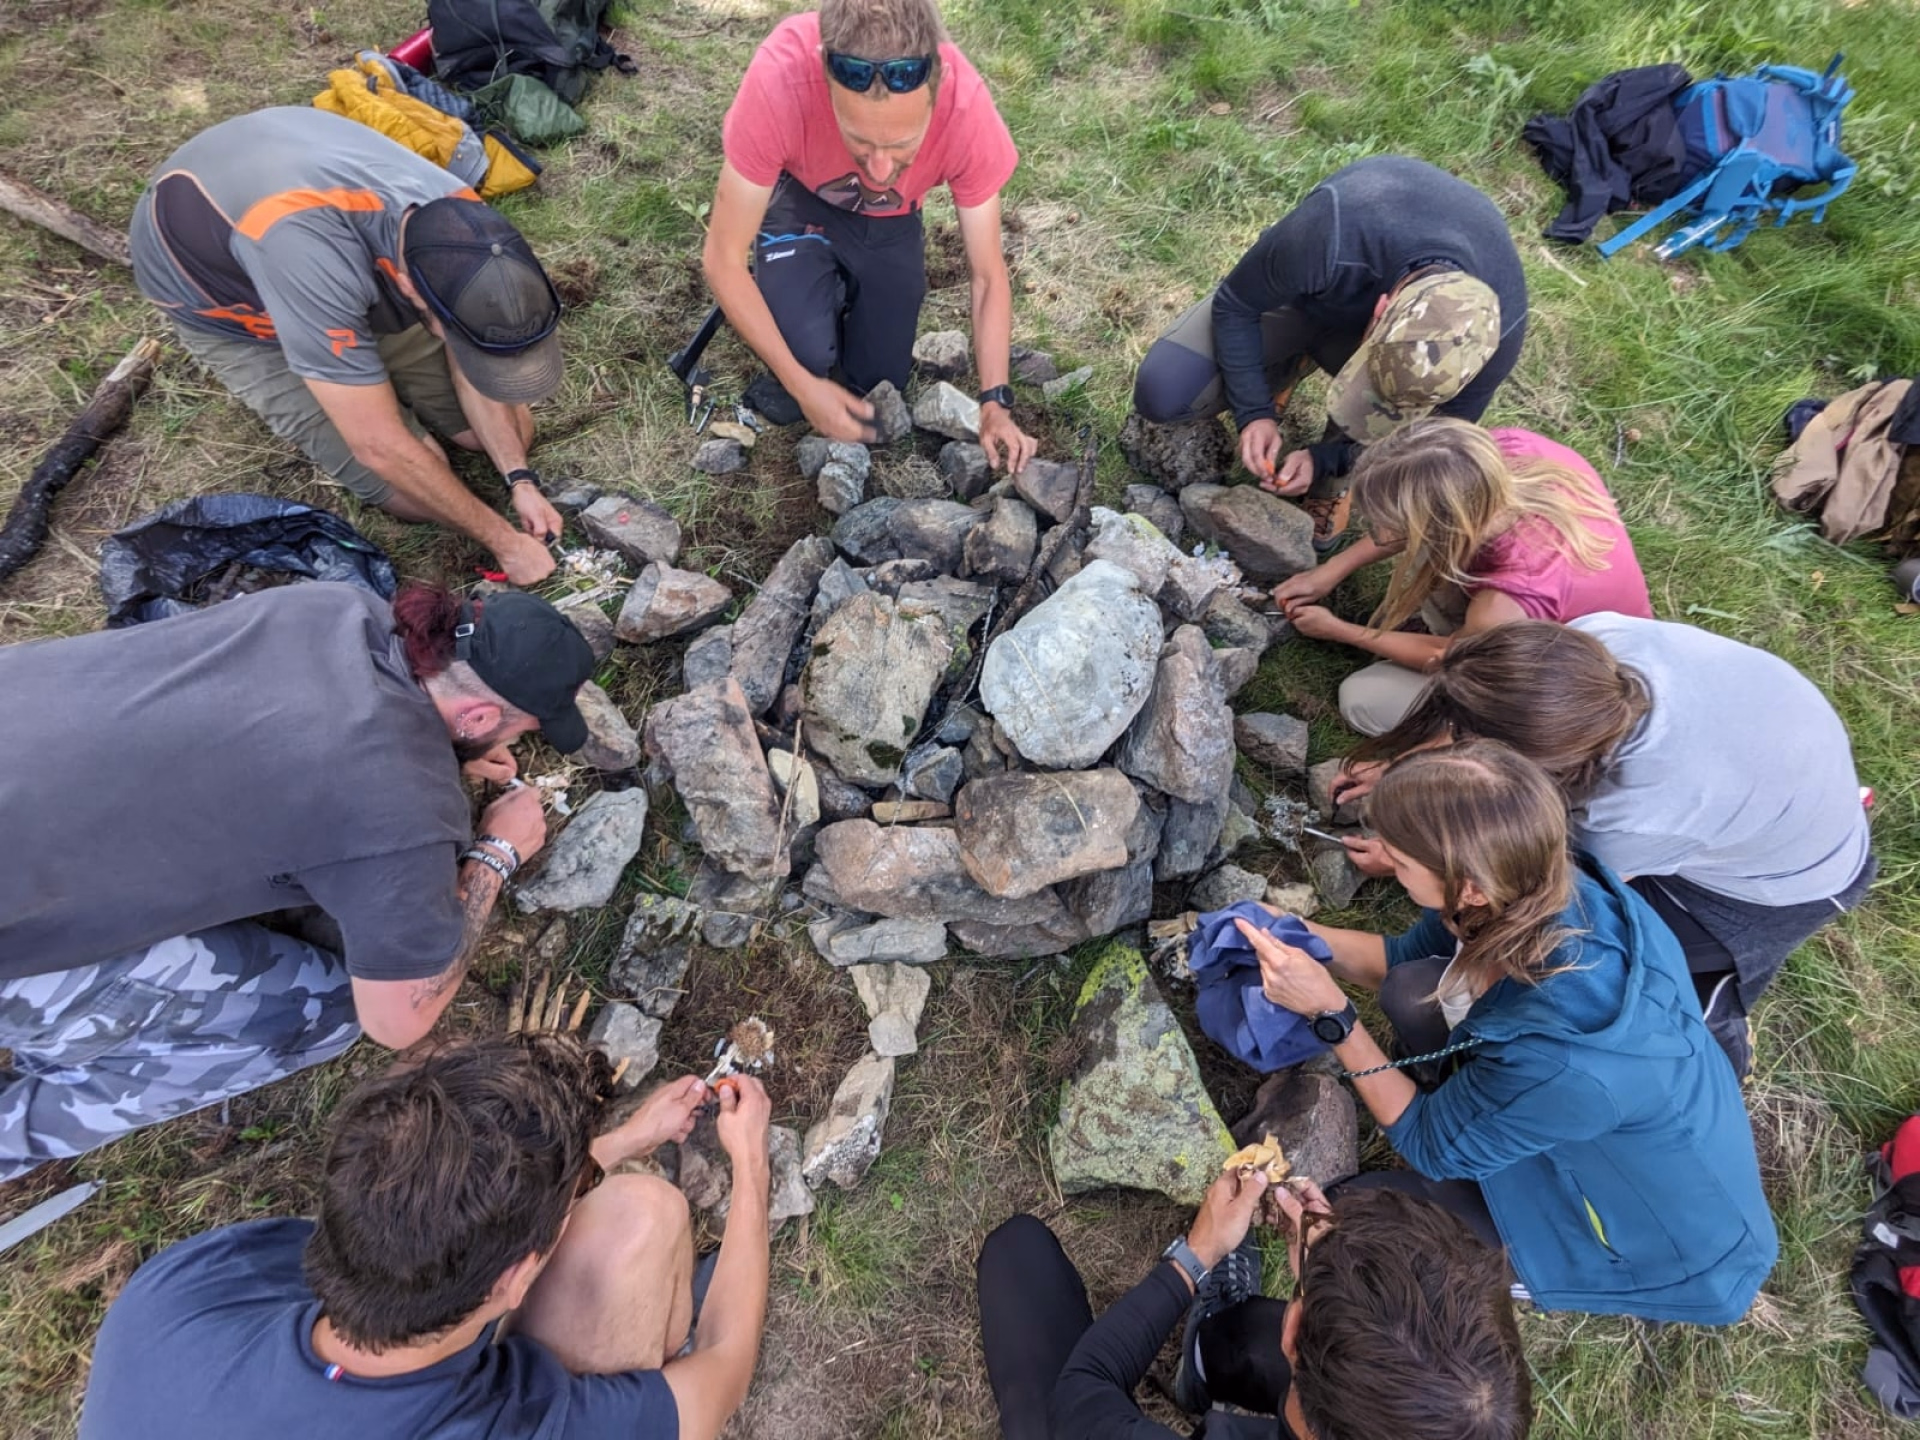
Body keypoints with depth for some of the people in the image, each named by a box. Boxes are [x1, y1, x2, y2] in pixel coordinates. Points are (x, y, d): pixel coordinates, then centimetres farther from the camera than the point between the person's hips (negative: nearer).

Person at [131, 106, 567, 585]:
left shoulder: (459, 220, -27)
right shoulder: (313, 255, -45)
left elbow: (471, 371, -13)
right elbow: (381, 447, -38)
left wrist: (519, 479, -22)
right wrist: (503, 539, -31)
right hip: (211, 284, -4)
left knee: (511, 433, -2)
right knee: (416, 494, -14)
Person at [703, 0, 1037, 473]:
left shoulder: (967, 108, -34)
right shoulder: (779, 79, -40)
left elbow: (988, 274, -21)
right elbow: (724, 259, -29)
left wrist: (995, 403, -28)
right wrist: (801, 384, -32)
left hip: (890, 220, 2)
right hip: (800, 197, -1)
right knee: (806, 349, -28)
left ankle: (847, 299, 31)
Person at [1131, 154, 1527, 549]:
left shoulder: (1497, 331, -34)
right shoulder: (1330, 236, -44)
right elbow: (1234, 306, -24)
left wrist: (1325, 460, -27)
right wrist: (1254, 411, -30)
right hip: (1301, 294, 0)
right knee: (1163, 393, -20)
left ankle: (1337, 478, 8)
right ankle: (1288, 365, 8)